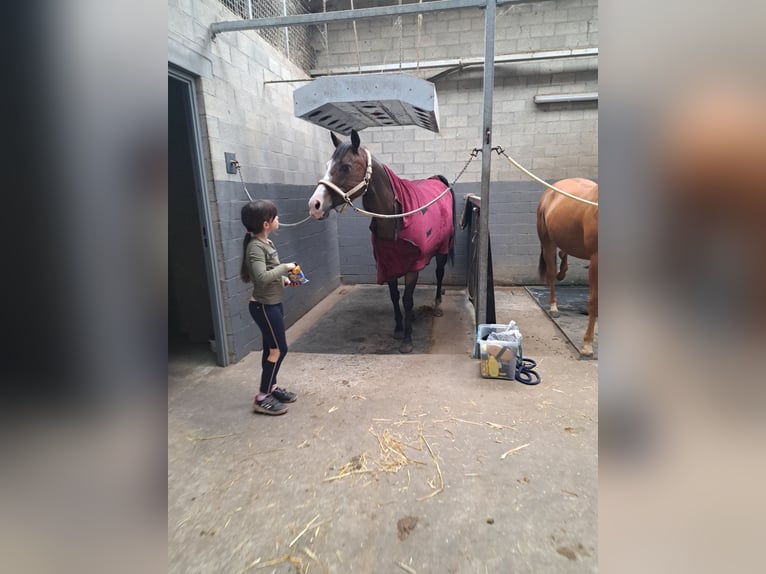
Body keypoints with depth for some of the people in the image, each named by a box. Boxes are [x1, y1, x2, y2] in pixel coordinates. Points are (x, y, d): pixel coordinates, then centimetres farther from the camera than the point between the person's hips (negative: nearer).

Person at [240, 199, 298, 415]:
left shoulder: (266, 243, 7)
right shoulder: (255, 247, -22)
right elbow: (262, 278, -34)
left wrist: (284, 279, 4)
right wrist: (285, 267, -23)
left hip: (273, 304, 9)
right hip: (264, 306, -9)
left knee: (271, 348, 17)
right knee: (278, 349, -2)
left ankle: (271, 388, 31)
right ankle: (262, 398, 10)